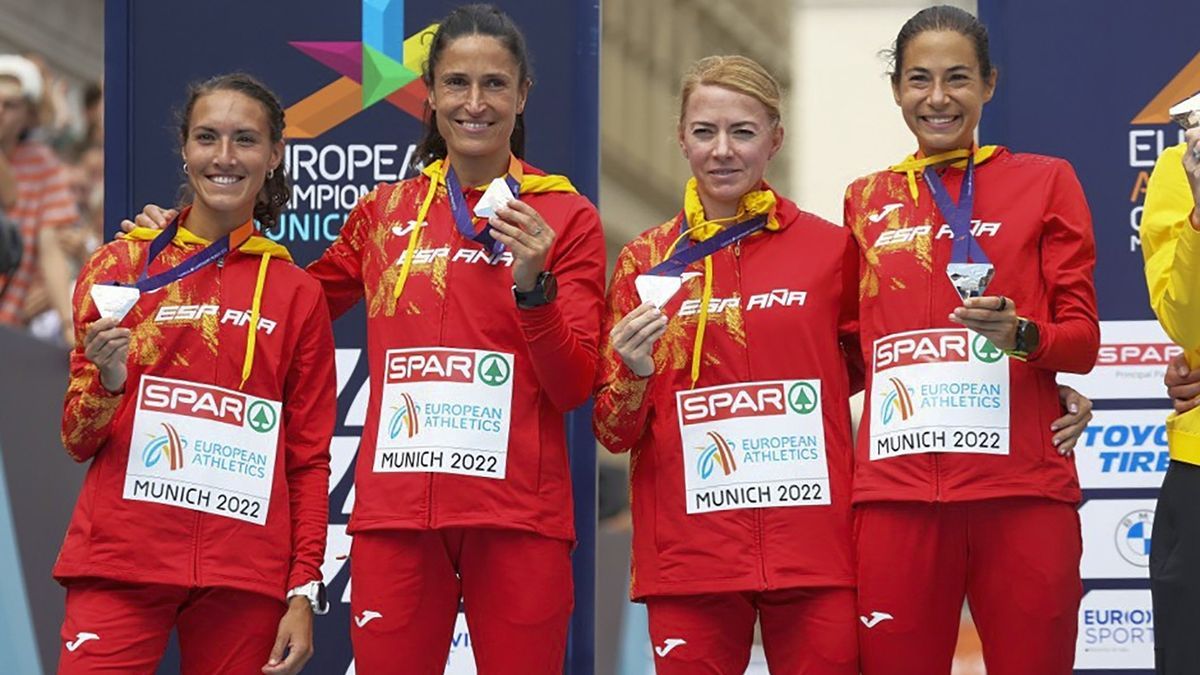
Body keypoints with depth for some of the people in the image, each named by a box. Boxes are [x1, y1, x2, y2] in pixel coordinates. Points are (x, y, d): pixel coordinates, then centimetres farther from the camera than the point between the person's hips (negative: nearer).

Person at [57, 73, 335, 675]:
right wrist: (106, 380, -11)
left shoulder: (296, 293, 8)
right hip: (120, 568, -1)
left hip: (243, 577, 1)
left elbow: (310, 460, 10)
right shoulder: (120, 268, 7)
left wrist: (304, 594, 2)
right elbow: (77, 441, 9)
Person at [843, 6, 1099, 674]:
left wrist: (1021, 334, -16)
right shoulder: (867, 200, 16)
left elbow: (1083, 336, 4)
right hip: (897, 492, 2)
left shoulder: (1045, 181, 9)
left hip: (1022, 489, -2)